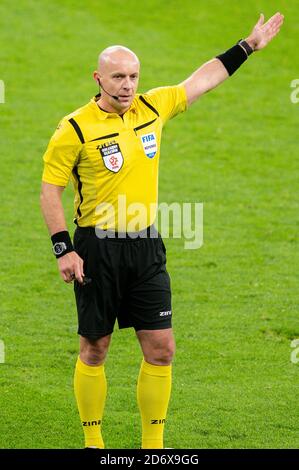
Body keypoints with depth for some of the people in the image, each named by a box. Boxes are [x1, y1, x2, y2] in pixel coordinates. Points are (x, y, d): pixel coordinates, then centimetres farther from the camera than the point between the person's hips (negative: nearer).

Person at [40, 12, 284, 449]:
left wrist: (248, 46, 22)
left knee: (161, 348, 1)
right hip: (97, 250, -4)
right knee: (94, 349, 3)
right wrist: (63, 249, -11)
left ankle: (153, 443, 12)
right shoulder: (75, 129, -9)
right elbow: (50, 188, -5)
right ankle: (93, 441, 17)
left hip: (147, 248, 4)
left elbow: (202, 79, 18)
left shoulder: (153, 107, 4)